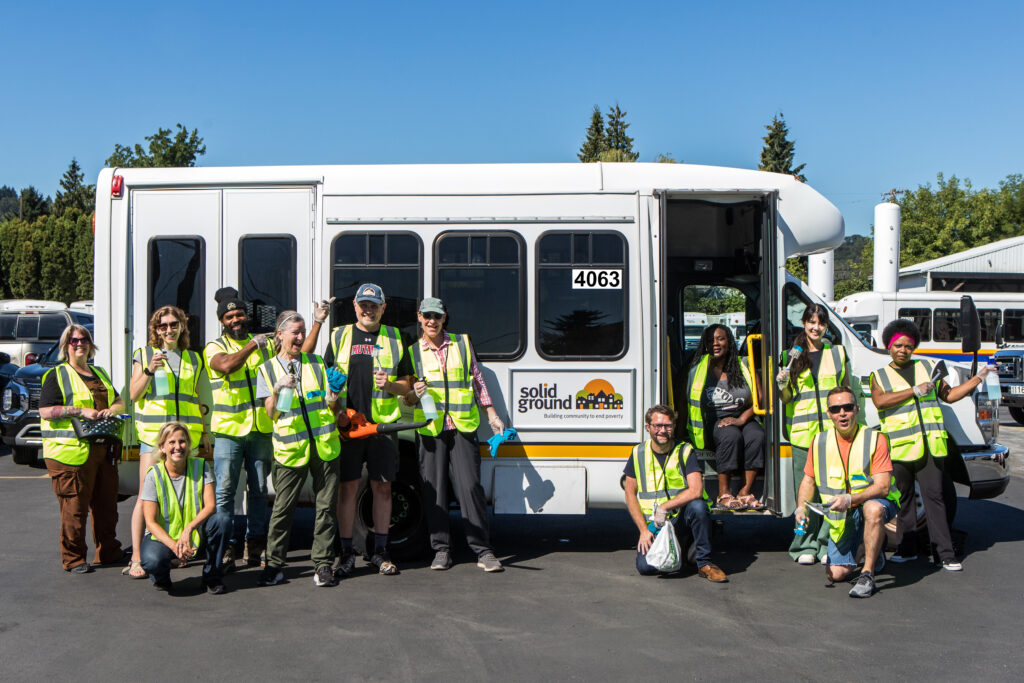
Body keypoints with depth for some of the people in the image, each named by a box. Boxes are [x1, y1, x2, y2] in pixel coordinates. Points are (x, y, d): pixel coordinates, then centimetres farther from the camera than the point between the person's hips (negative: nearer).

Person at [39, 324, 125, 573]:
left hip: (103, 450, 6)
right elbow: (46, 411, -8)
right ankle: (73, 559, 5)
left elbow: (120, 402, 25)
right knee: (74, 507, -4)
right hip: (71, 452, -6)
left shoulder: (100, 373, 22)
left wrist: (113, 409, 1)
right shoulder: (57, 375, 2)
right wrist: (80, 411, -17)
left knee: (106, 504, 10)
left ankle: (108, 552, 22)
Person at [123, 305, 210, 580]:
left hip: (187, 434, 3)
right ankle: (136, 558, -6)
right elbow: (133, 394, 0)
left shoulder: (193, 359, 17)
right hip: (153, 433, -3)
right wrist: (149, 370, -15)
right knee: (146, 495, -8)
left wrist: (205, 432, 18)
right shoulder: (144, 355, 8)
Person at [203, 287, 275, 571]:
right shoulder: (214, 347, 2)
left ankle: (255, 543, 18)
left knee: (259, 489, 8)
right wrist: (252, 344, -14)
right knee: (224, 490, -4)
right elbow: (226, 365, -19)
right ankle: (227, 546, 4)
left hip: (261, 429, 3)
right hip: (228, 430, -3)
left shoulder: (266, 344, 14)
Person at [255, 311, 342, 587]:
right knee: (283, 507, -2)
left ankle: (323, 563, 10)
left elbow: (330, 406, 14)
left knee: (326, 505, 2)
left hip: (324, 444, 2)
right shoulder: (267, 369, 9)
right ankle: (274, 563, 10)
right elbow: (270, 413, 3)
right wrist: (278, 389, -14)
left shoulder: (316, 363, 14)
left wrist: (332, 397, -9)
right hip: (290, 447, -2)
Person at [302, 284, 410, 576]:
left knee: (382, 488, 5)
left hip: (383, 424, 0)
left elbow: (407, 385, 11)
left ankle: (380, 551, 16)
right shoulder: (340, 336, 11)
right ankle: (346, 552, 11)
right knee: (347, 488, 1)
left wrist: (390, 385, -10)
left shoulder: (395, 338, 10)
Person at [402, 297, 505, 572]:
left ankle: (483, 551, 0)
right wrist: (414, 394, -12)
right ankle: (441, 549, 13)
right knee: (434, 489, 1)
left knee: (471, 486, -6)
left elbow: (478, 380, 16)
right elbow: (405, 397, 11)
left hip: (463, 426, -1)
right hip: (429, 428, 1)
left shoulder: (462, 343, 11)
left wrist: (492, 415, 12)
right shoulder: (412, 351, 10)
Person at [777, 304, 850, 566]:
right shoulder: (791, 356, 10)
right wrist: (782, 384, -9)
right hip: (802, 432, 0)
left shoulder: (838, 353, 12)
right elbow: (787, 399, 12)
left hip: (833, 430, 0)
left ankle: (828, 544, 7)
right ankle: (806, 545, 8)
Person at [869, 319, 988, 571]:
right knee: (902, 499, 6)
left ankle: (946, 553, -2)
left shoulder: (928, 368, 18)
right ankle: (907, 549, 17)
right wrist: (915, 391, -12)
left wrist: (977, 379, 10)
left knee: (934, 497, -2)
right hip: (898, 448, -1)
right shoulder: (879, 376, 9)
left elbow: (949, 395, 20)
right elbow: (880, 400, -10)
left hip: (930, 446, 1)